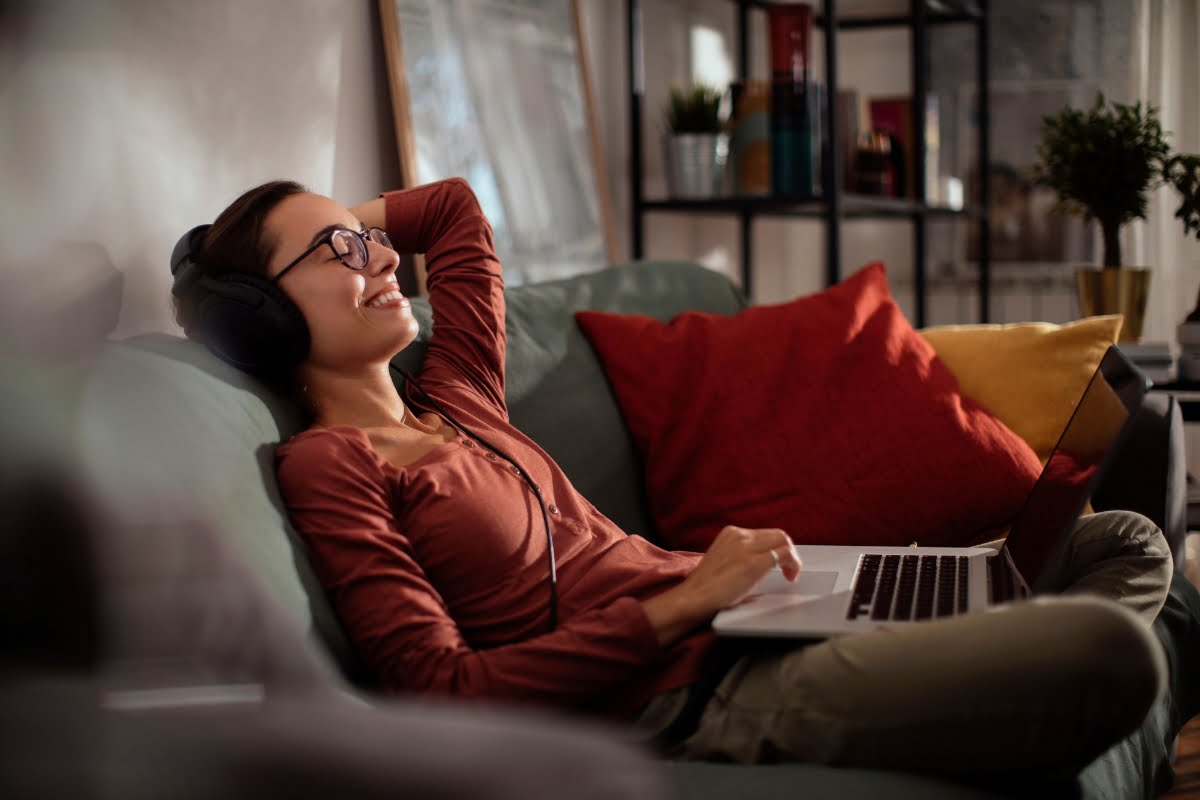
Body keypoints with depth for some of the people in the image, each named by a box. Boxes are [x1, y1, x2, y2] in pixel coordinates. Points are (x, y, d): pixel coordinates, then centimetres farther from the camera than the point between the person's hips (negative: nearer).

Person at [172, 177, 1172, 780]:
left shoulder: (451, 399, 18)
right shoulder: (326, 465, -5)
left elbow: (454, 205, 37)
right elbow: (447, 688, -15)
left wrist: (333, 218, 24)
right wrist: (677, 606, -17)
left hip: (736, 624, 9)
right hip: (676, 701, -9)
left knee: (1129, 547, 9)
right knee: (1114, 646, -24)